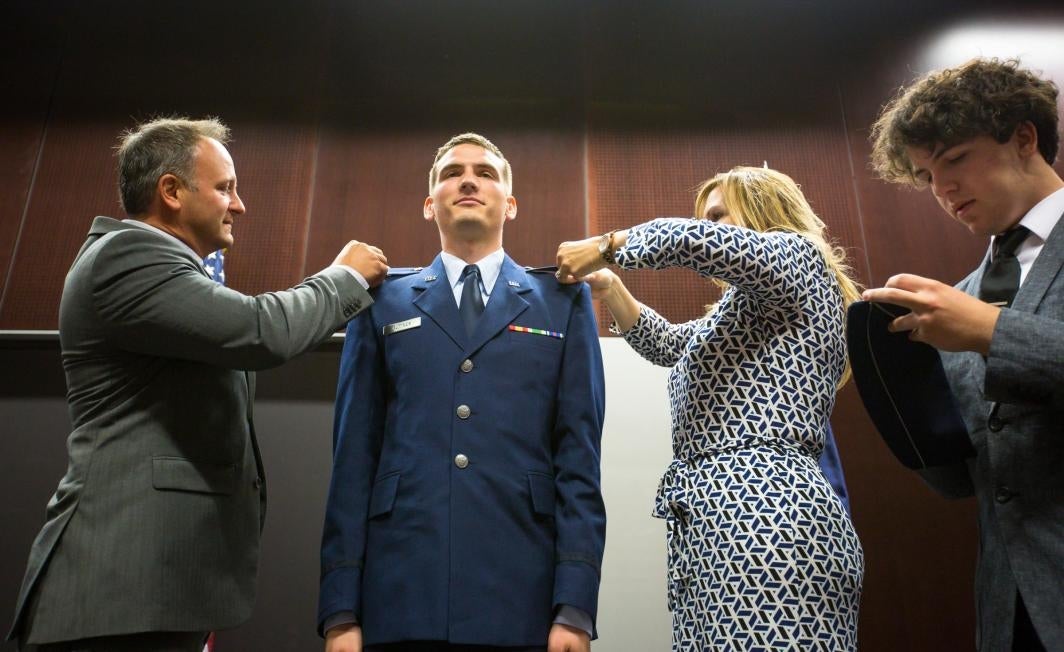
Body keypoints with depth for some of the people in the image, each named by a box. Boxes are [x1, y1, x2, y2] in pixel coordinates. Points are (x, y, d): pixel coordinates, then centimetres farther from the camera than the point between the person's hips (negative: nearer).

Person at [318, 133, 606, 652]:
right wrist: (341, 610, -1)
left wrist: (575, 607, -5)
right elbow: (354, 456, 5)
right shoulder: (383, 302, 9)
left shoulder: (563, 303, 7)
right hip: (399, 596, 1)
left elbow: (578, 457, 1)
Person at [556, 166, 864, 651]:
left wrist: (604, 246, 2)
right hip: (708, 524, 9)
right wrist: (607, 285, 24)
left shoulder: (797, 254, 3)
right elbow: (665, 343, 38)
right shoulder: (737, 311, 30)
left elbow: (692, 242, -14)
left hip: (767, 518, -9)